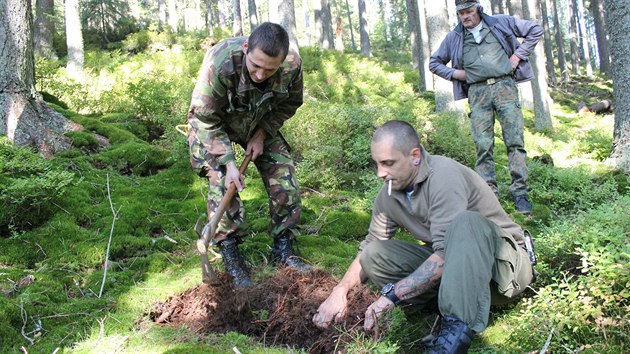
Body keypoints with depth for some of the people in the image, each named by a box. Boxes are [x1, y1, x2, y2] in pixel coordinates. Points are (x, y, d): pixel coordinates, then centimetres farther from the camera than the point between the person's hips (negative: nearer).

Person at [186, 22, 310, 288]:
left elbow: (289, 104, -5)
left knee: (284, 176, -5)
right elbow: (207, 120, -28)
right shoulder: (219, 64, -40)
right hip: (214, 125, -3)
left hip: (260, 124, 4)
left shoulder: (292, 65, -29)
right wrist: (228, 162, -33)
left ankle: (283, 250, 8)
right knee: (222, 183, -19)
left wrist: (262, 134, -14)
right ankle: (230, 258, -6)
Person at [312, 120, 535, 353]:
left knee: (466, 221, -38)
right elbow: (368, 247, 8)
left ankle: (457, 332, -42)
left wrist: (392, 295, -30)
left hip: (506, 264, -6)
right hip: (447, 266, 7)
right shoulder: (389, 194, -1)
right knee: (373, 255, -9)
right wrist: (340, 291, -8)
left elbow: (446, 255, -30)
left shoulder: (444, 175, -24)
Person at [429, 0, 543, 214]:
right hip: (477, 92, 1)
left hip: (504, 85, -1)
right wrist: (454, 73, 7)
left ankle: (520, 193, -4)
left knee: (515, 140, -7)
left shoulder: (501, 23, 10)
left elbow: (535, 30, 15)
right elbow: (434, 63, 24)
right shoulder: (454, 38, 14)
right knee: (483, 145, -5)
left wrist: (518, 55, 5)